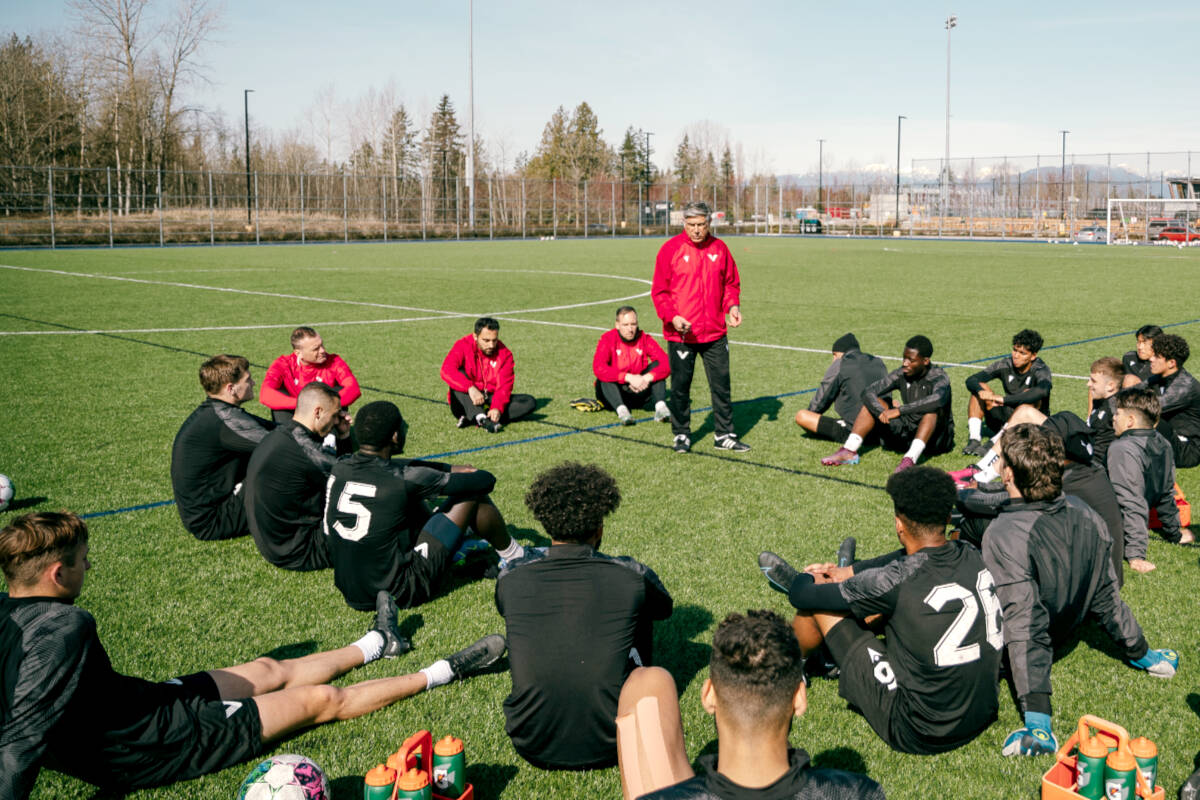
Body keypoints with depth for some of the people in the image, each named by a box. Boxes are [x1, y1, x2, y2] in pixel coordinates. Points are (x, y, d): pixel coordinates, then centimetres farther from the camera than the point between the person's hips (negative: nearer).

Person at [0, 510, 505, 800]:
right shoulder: (63, 627, -31)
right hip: (150, 751, -9)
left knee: (270, 670, 23)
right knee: (322, 699, 4)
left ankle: (377, 644, 46)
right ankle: (440, 674, 21)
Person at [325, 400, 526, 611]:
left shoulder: (340, 467, -3)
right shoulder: (402, 480, -21)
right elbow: (486, 480, -10)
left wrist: (450, 468, 21)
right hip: (401, 594, -7)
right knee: (473, 493, 0)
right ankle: (515, 557, 24)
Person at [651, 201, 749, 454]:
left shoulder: (719, 248, 5)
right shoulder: (671, 249, -4)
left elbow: (731, 283, 15)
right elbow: (659, 290, -4)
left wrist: (732, 305, -4)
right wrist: (672, 316, -18)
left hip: (715, 332, 3)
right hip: (680, 334, -3)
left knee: (721, 384, 7)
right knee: (680, 386, 7)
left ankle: (724, 435, 17)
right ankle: (681, 434, 21)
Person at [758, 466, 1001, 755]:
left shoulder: (895, 581, -24)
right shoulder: (971, 556, -6)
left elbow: (803, 595, -10)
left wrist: (806, 580, 14)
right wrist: (849, 571, 27)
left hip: (917, 735, -7)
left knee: (819, 602, 2)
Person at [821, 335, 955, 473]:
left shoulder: (939, 377, -17)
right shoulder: (901, 375, -4)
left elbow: (938, 398, -41)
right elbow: (868, 393, -10)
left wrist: (899, 410, -42)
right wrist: (881, 411, -32)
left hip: (938, 440, -5)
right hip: (908, 435, 5)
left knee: (932, 407, -33)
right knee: (874, 402, -7)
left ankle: (911, 458, -48)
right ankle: (849, 451, -22)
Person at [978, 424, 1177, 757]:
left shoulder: (1003, 537, -35)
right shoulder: (1083, 514, -15)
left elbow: (1024, 628, -36)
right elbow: (1106, 594, -4)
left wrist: (1036, 719, -33)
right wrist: (1139, 651, 12)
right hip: (1065, 628, 7)